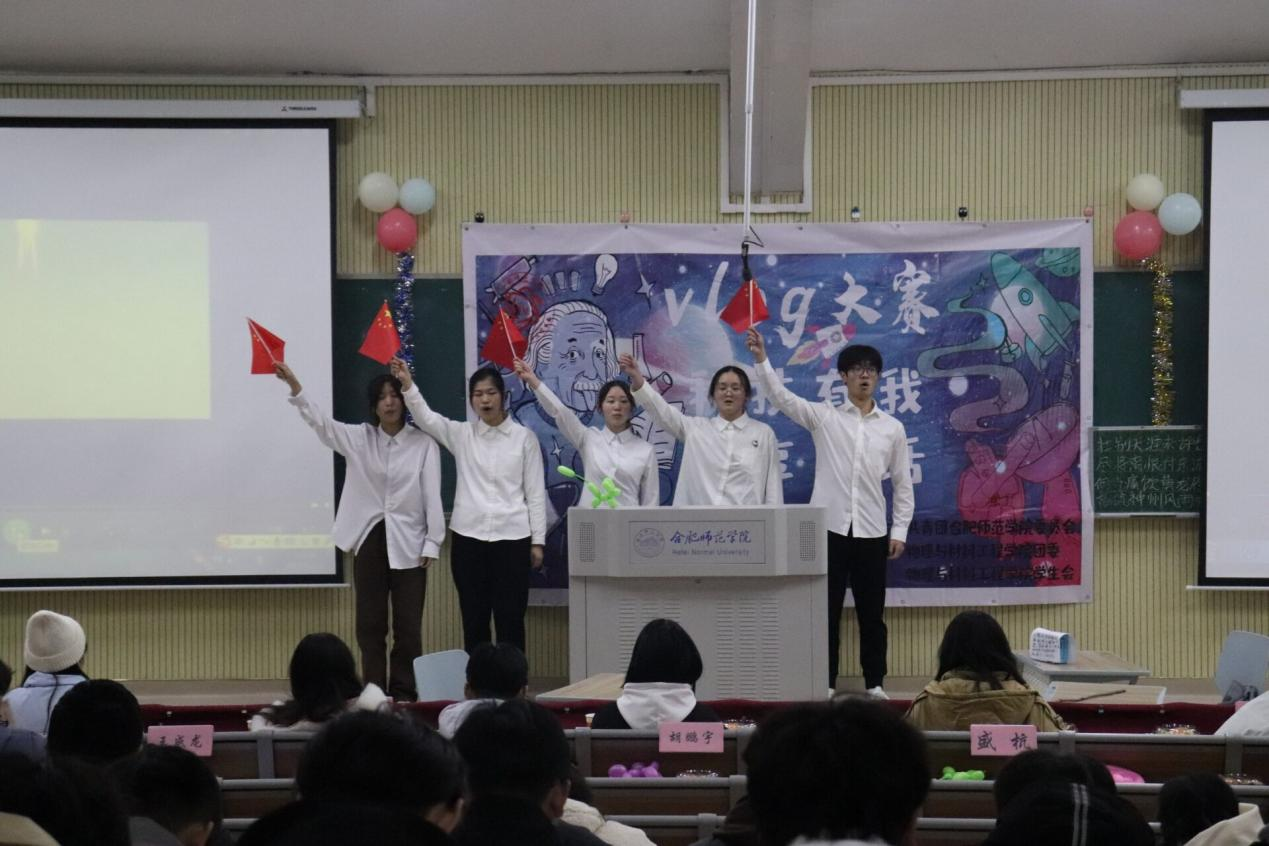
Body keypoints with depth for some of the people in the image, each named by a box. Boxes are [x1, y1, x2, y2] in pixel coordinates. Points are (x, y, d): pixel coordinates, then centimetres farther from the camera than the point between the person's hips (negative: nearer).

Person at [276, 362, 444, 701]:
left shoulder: (424, 443, -2)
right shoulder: (358, 438, 4)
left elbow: (432, 495, -3)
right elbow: (321, 422, -10)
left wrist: (433, 542, -9)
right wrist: (295, 386, -25)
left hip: (408, 543, -2)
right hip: (369, 539, 2)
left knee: (408, 623, 1)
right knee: (370, 622, 5)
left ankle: (404, 693, 8)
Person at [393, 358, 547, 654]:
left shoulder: (523, 437, 2)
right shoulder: (461, 434, 7)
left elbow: (536, 492, 2)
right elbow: (425, 417, -9)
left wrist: (538, 541, -1)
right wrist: (408, 384, -26)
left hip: (511, 537, -2)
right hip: (469, 537, 2)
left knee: (510, 621, 1)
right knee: (473, 621, 6)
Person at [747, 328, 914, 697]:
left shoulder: (893, 428, 7)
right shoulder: (824, 416, 4)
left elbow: (903, 484, 9)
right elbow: (782, 397, -9)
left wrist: (899, 531, 2)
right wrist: (761, 359, -23)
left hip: (871, 531, 1)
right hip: (829, 527, -1)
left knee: (871, 611, 6)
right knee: (826, 609, 2)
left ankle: (874, 683, 15)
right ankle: (825, 683, 10)